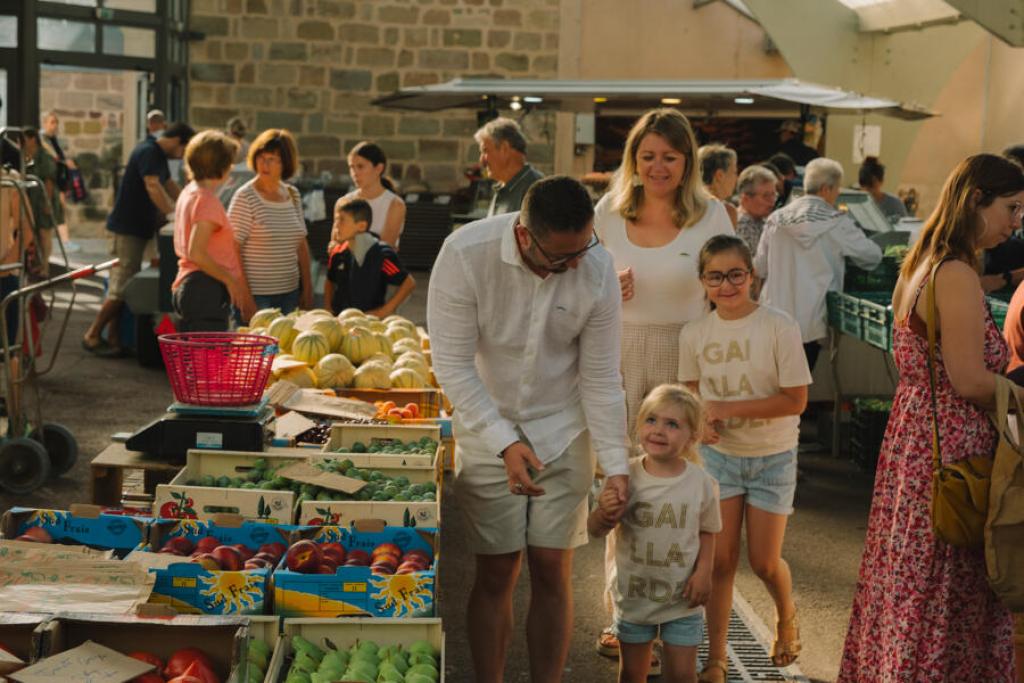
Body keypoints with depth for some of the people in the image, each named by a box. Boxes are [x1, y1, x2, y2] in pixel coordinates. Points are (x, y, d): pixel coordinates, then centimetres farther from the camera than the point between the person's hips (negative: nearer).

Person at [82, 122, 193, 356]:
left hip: (138, 227, 10)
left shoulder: (159, 155, 15)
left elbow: (170, 186, 26)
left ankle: (113, 337, 14)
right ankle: (92, 336, -1)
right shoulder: (147, 152, -17)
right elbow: (153, 187, -28)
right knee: (122, 286, -8)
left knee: (124, 284, 10)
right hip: (129, 227, -10)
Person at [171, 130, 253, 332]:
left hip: (186, 284, 10)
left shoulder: (189, 192, 16)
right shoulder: (207, 200, -14)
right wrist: (230, 280, -14)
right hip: (207, 290, -10)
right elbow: (196, 252, -22)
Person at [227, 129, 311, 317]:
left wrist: (307, 291, 11)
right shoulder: (245, 197, -9)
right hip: (256, 294, -5)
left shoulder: (293, 195, 9)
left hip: (290, 293, 5)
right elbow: (233, 250, -12)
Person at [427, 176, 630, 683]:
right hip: (487, 430, -1)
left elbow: (601, 378, -7)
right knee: (496, 573, 2)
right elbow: (452, 363, -19)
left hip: (562, 431, 2)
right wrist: (505, 442, -26)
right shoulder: (465, 253, -23)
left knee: (552, 571, 4)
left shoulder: (597, 270, -16)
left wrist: (615, 465, -10)